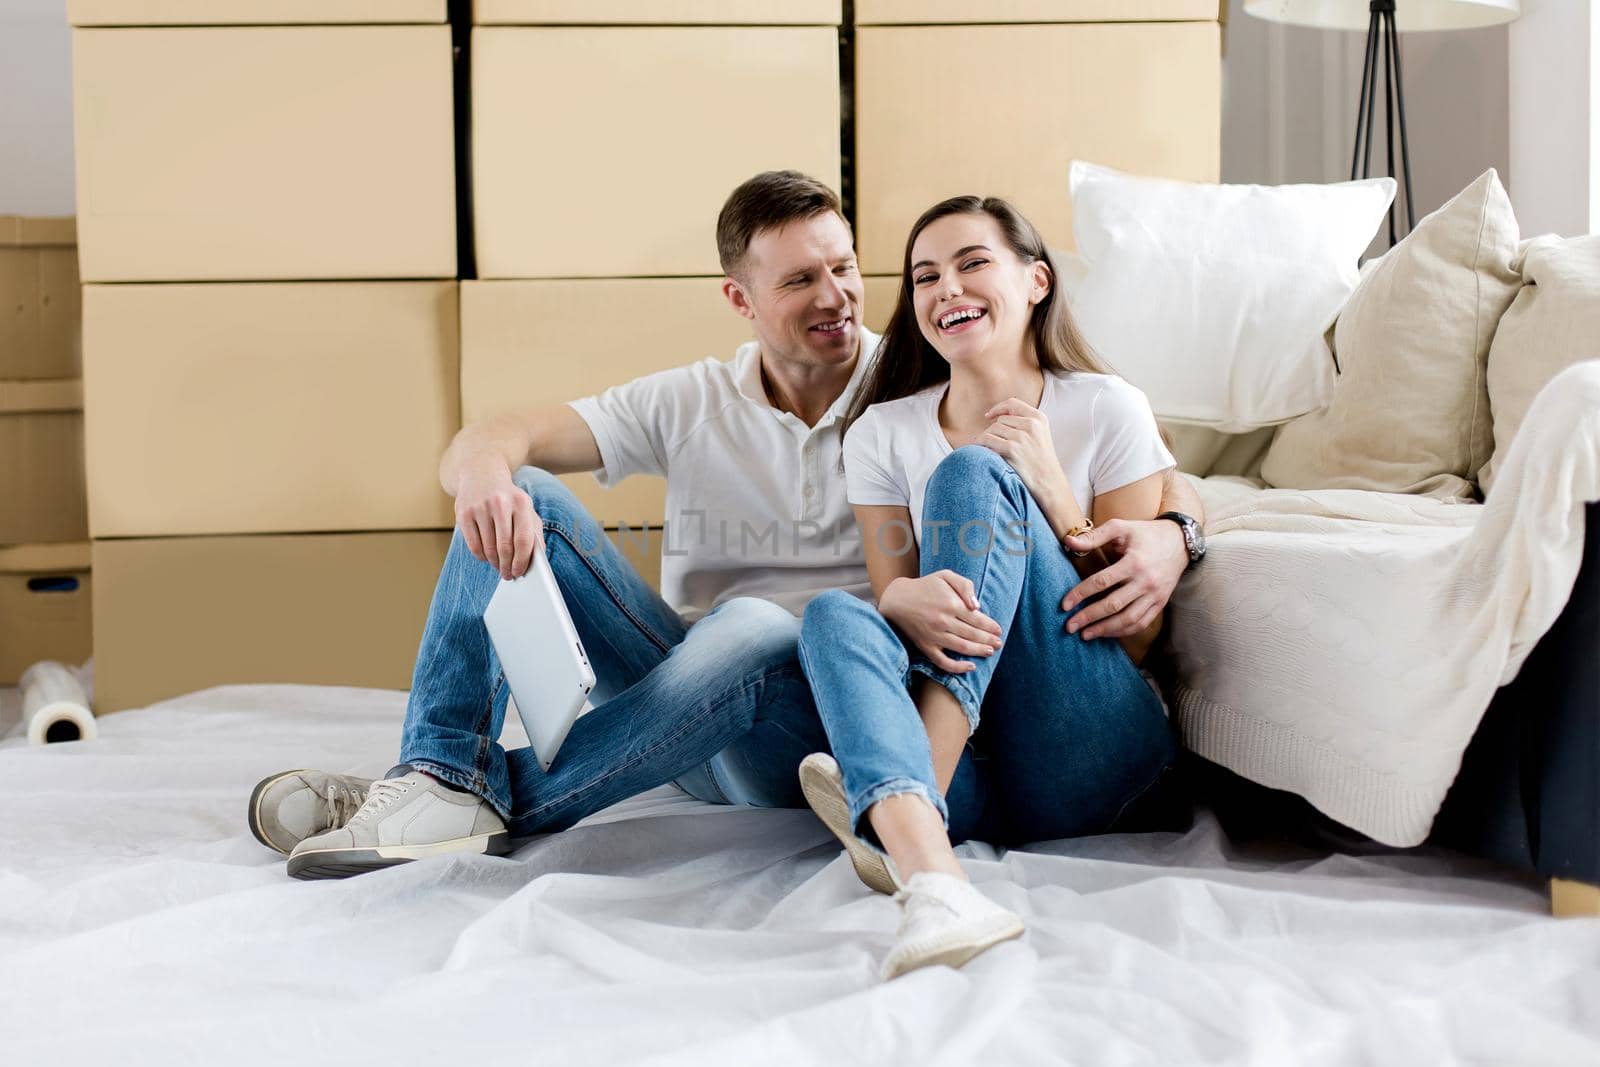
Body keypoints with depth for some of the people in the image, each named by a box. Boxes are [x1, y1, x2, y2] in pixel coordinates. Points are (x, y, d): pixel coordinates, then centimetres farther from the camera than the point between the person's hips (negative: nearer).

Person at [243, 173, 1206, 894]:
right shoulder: (692, 405, 9)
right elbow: (492, 438, -3)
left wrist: (1163, 535, -28)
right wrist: (485, 473, -30)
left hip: (826, 723, -3)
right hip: (690, 703, 4)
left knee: (756, 629, -39)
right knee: (521, 498, -12)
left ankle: (502, 801, -29)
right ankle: (445, 772, -27)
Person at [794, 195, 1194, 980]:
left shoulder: (1107, 411, 4)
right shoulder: (881, 434, 12)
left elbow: (1135, 636, 1)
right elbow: (890, 587, 5)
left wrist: (1050, 487, -12)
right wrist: (908, 602, -21)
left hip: (1094, 756, -2)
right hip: (969, 760, 2)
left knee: (971, 476, -18)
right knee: (834, 616, -27)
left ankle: (898, 827, -33)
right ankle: (934, 882, -54)